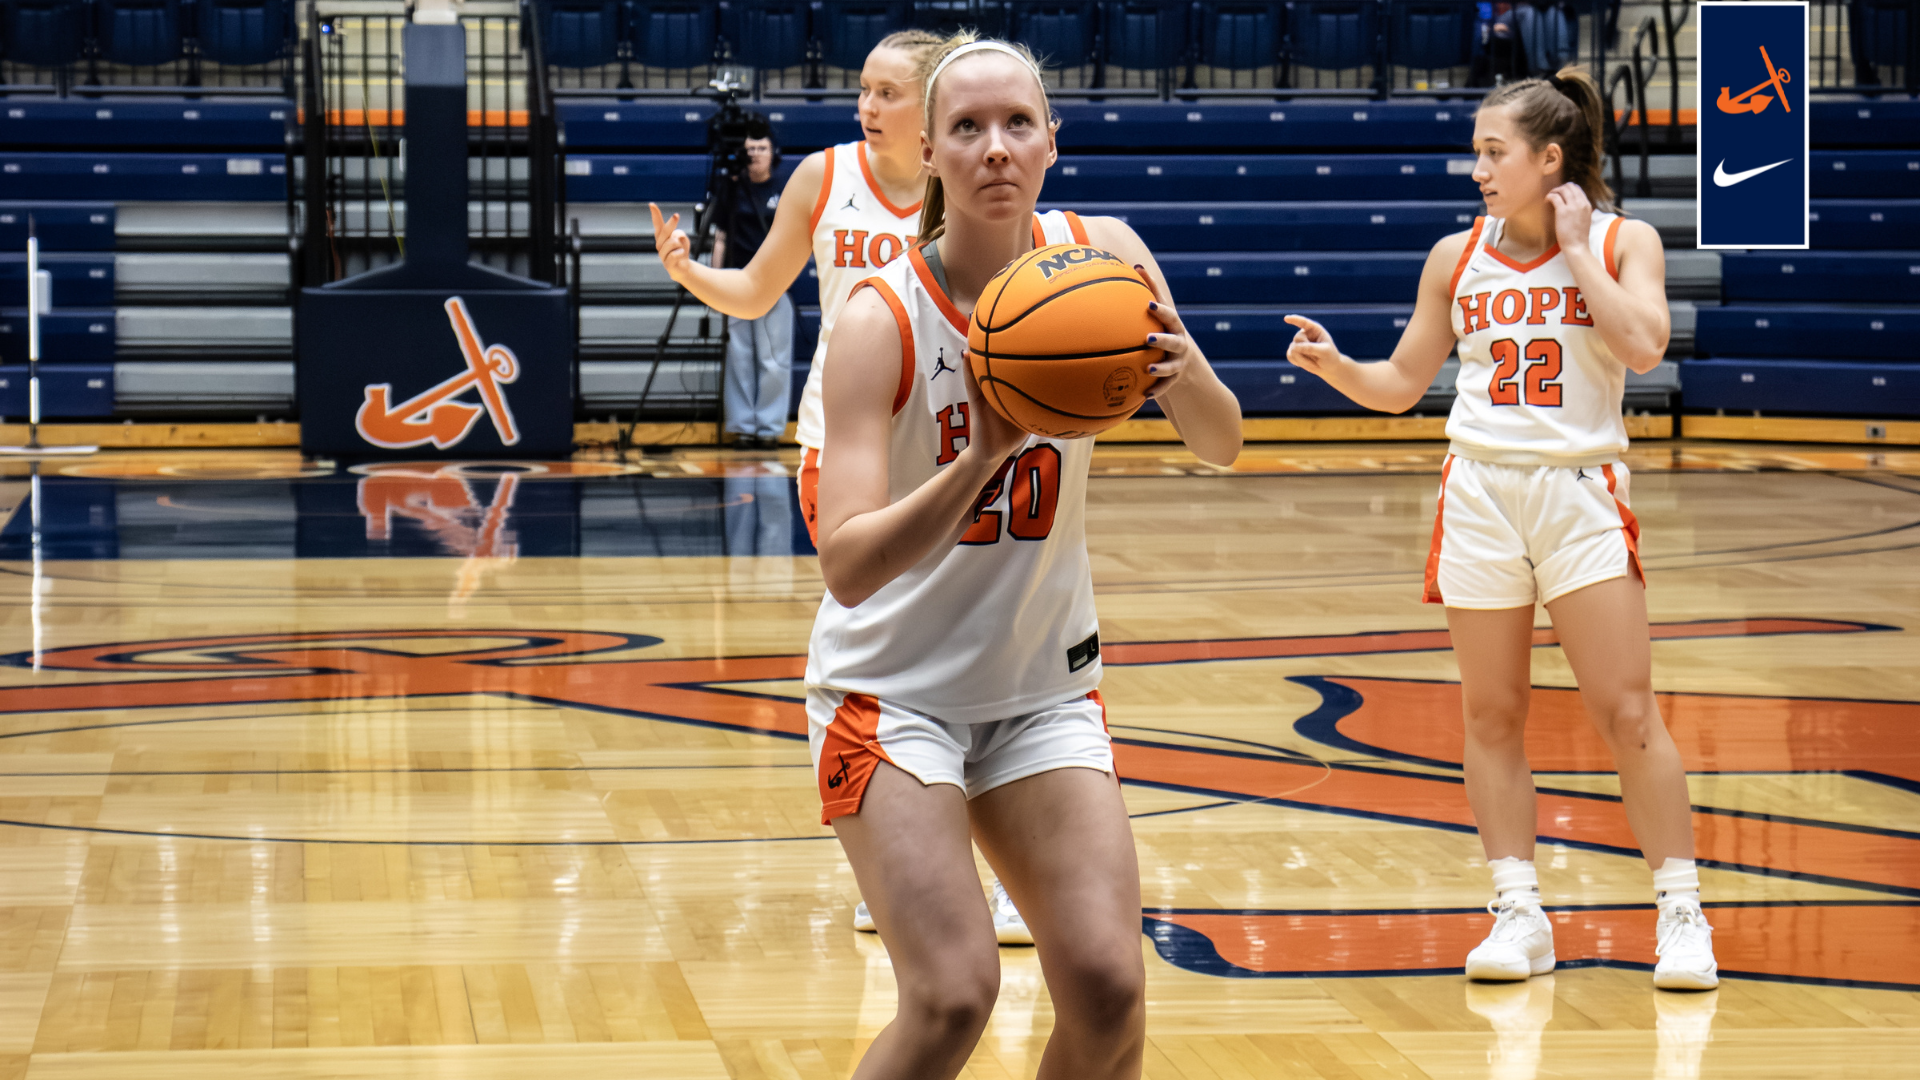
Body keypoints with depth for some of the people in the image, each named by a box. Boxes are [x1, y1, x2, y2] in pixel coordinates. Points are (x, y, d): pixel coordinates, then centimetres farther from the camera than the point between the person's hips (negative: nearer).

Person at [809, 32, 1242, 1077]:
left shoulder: (1100, 255, -8)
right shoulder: (882, 319, -21)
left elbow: (1221, 447, -4)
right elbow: (847, 566, -30)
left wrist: (1184, 371, -26)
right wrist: (985, 452, -44)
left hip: (1045, 686, 4)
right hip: (895, 688, -4)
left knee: (1108, 991, -7)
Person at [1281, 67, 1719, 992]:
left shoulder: (1624, 242, 0)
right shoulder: (1458, 256, 7)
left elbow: (1642, 345, -18)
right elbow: (1401, 385, 12)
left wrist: (1576, 248, -11)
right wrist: (1332, 364, -7)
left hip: (1580, 496, -3)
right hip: (1480, 495, 3)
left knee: (1626, 712, -5)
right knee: (1490, 715, 4)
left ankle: (1680, 910, 4)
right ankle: (1518, 912, 11)